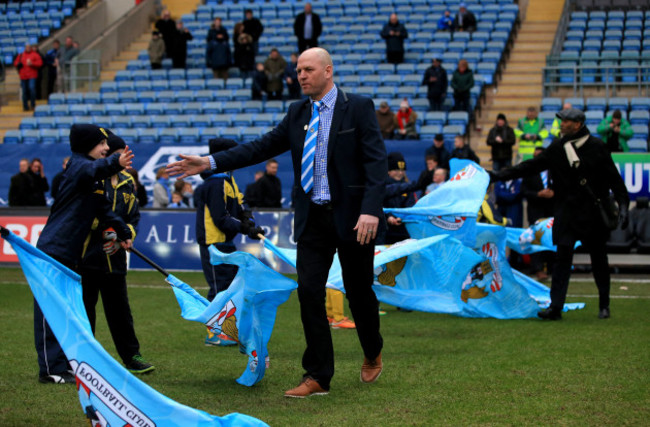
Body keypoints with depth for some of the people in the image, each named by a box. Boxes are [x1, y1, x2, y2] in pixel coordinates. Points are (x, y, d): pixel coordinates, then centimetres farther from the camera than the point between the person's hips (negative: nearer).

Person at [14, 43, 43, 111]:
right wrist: (18, 64, -5)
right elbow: (15, 63, 17)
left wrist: (32, 64, -15)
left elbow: (40, 63, -2)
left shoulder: (35, 55, 5)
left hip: (32, 76, -3)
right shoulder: (21, 55, 15)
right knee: (25, 91, 4)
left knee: (32, 88, -20)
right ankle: (25, 106, 12)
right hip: (23, 76, 3)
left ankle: (33, 104, -8)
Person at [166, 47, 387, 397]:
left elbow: (376, 161, -13)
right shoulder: (297, 113, 10)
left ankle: (372, 355, 35)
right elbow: (261, 148, 10)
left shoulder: (359, 108, -7)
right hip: (312, 219, 5)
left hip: (351, 216, -5)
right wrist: (209, 163, 2)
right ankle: (317, 377, 4)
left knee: (358, 292, 8)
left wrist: (371, 210, -24)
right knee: (309, 293, -3)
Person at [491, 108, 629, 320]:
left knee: (598, 259, 8)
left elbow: (613, 178, 1)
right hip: (567, 212, 2)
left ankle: (604, 305, 23)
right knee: (563, 258, -7)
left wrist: (623, 205, -6)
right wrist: (499, 175, 4)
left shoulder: (596, 147, -1)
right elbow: (531, 166, 9)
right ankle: (555, 307, -10)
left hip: (593, 212, -2)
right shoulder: (557, 148, 6)